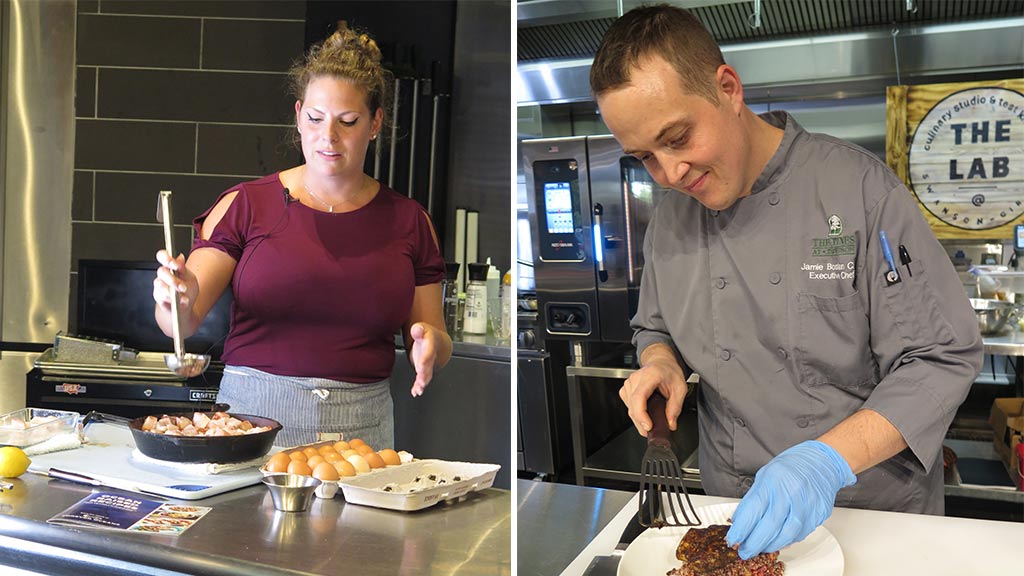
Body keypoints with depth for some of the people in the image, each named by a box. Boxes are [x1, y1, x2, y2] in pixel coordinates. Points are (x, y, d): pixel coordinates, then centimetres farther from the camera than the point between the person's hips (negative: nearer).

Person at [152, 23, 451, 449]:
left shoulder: (407, 221, 6)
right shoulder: (247, 205, 2)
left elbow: (437, 346, 9)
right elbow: (180, 323, -4)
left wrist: (429, 342, -12)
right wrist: (178, 298, -25)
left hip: (363, 426, 1)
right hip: (253, 411, -1)